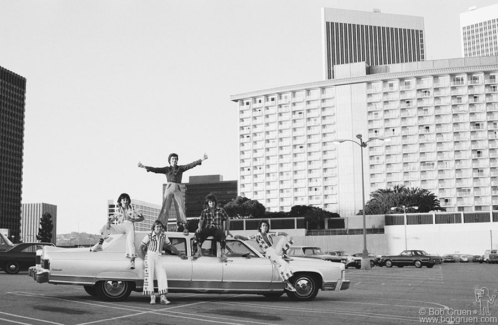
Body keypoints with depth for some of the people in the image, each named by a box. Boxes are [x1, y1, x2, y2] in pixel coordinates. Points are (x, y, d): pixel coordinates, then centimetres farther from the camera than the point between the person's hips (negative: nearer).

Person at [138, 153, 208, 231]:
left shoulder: (181, 168, 14)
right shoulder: (167, 169, 12)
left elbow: (191, 165, 5)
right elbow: (156, 170, 5)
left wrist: (201, 160, -5)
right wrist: (144, 167, -5)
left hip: (178, 189, 1)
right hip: (169, 188, -1)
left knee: (180, 208, -8)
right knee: (165, 208, -8)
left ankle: (182, 226, -9)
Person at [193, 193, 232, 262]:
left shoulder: (220, 210, 9)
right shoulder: (204, 211, 13)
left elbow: (227, 219, 14)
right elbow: (201, 221, 8)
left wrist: (228, 231, 11)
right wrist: (199, 228, -15)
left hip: (217, 229, -2)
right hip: (207, 229, 2)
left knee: (222, 235, -38)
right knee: (198, 233, -31)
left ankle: (223, 253, -35)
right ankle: (199, 251, -25)